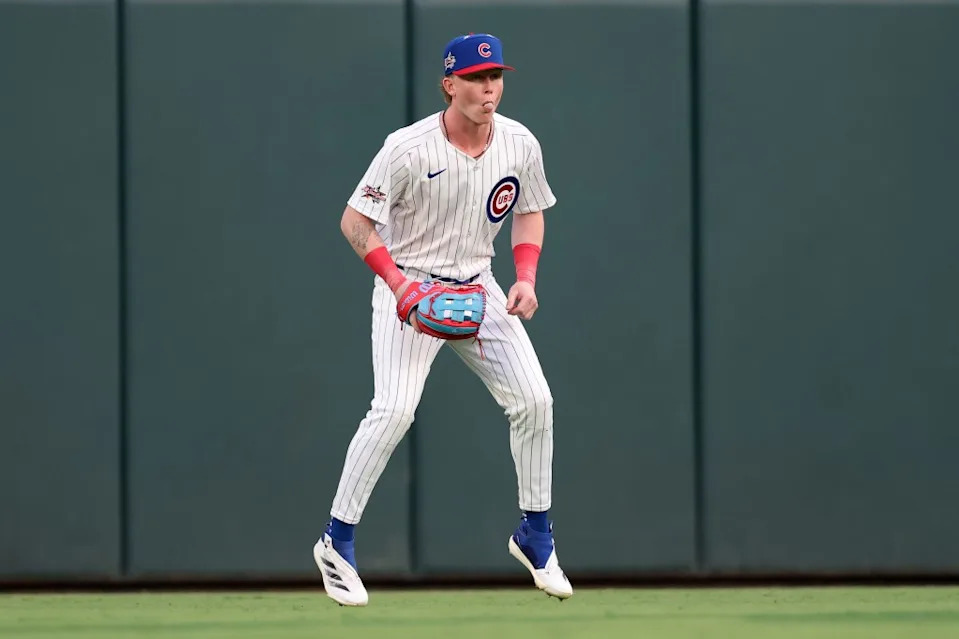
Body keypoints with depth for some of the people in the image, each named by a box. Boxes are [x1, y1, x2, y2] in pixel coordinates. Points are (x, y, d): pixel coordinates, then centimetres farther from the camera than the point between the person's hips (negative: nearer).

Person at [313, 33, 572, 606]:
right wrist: (399, 285, -26)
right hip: (408, 287, -5)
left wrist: (527, 278, -3)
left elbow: (531, 211, 12)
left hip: (477, 288, 5)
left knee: (534, 401, -1)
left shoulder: (521, 145, -6)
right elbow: (355, 221, -15)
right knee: (394, 410, -20)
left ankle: (535, 535, 18)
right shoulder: (409, 149, -21)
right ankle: (337, 543, -7)